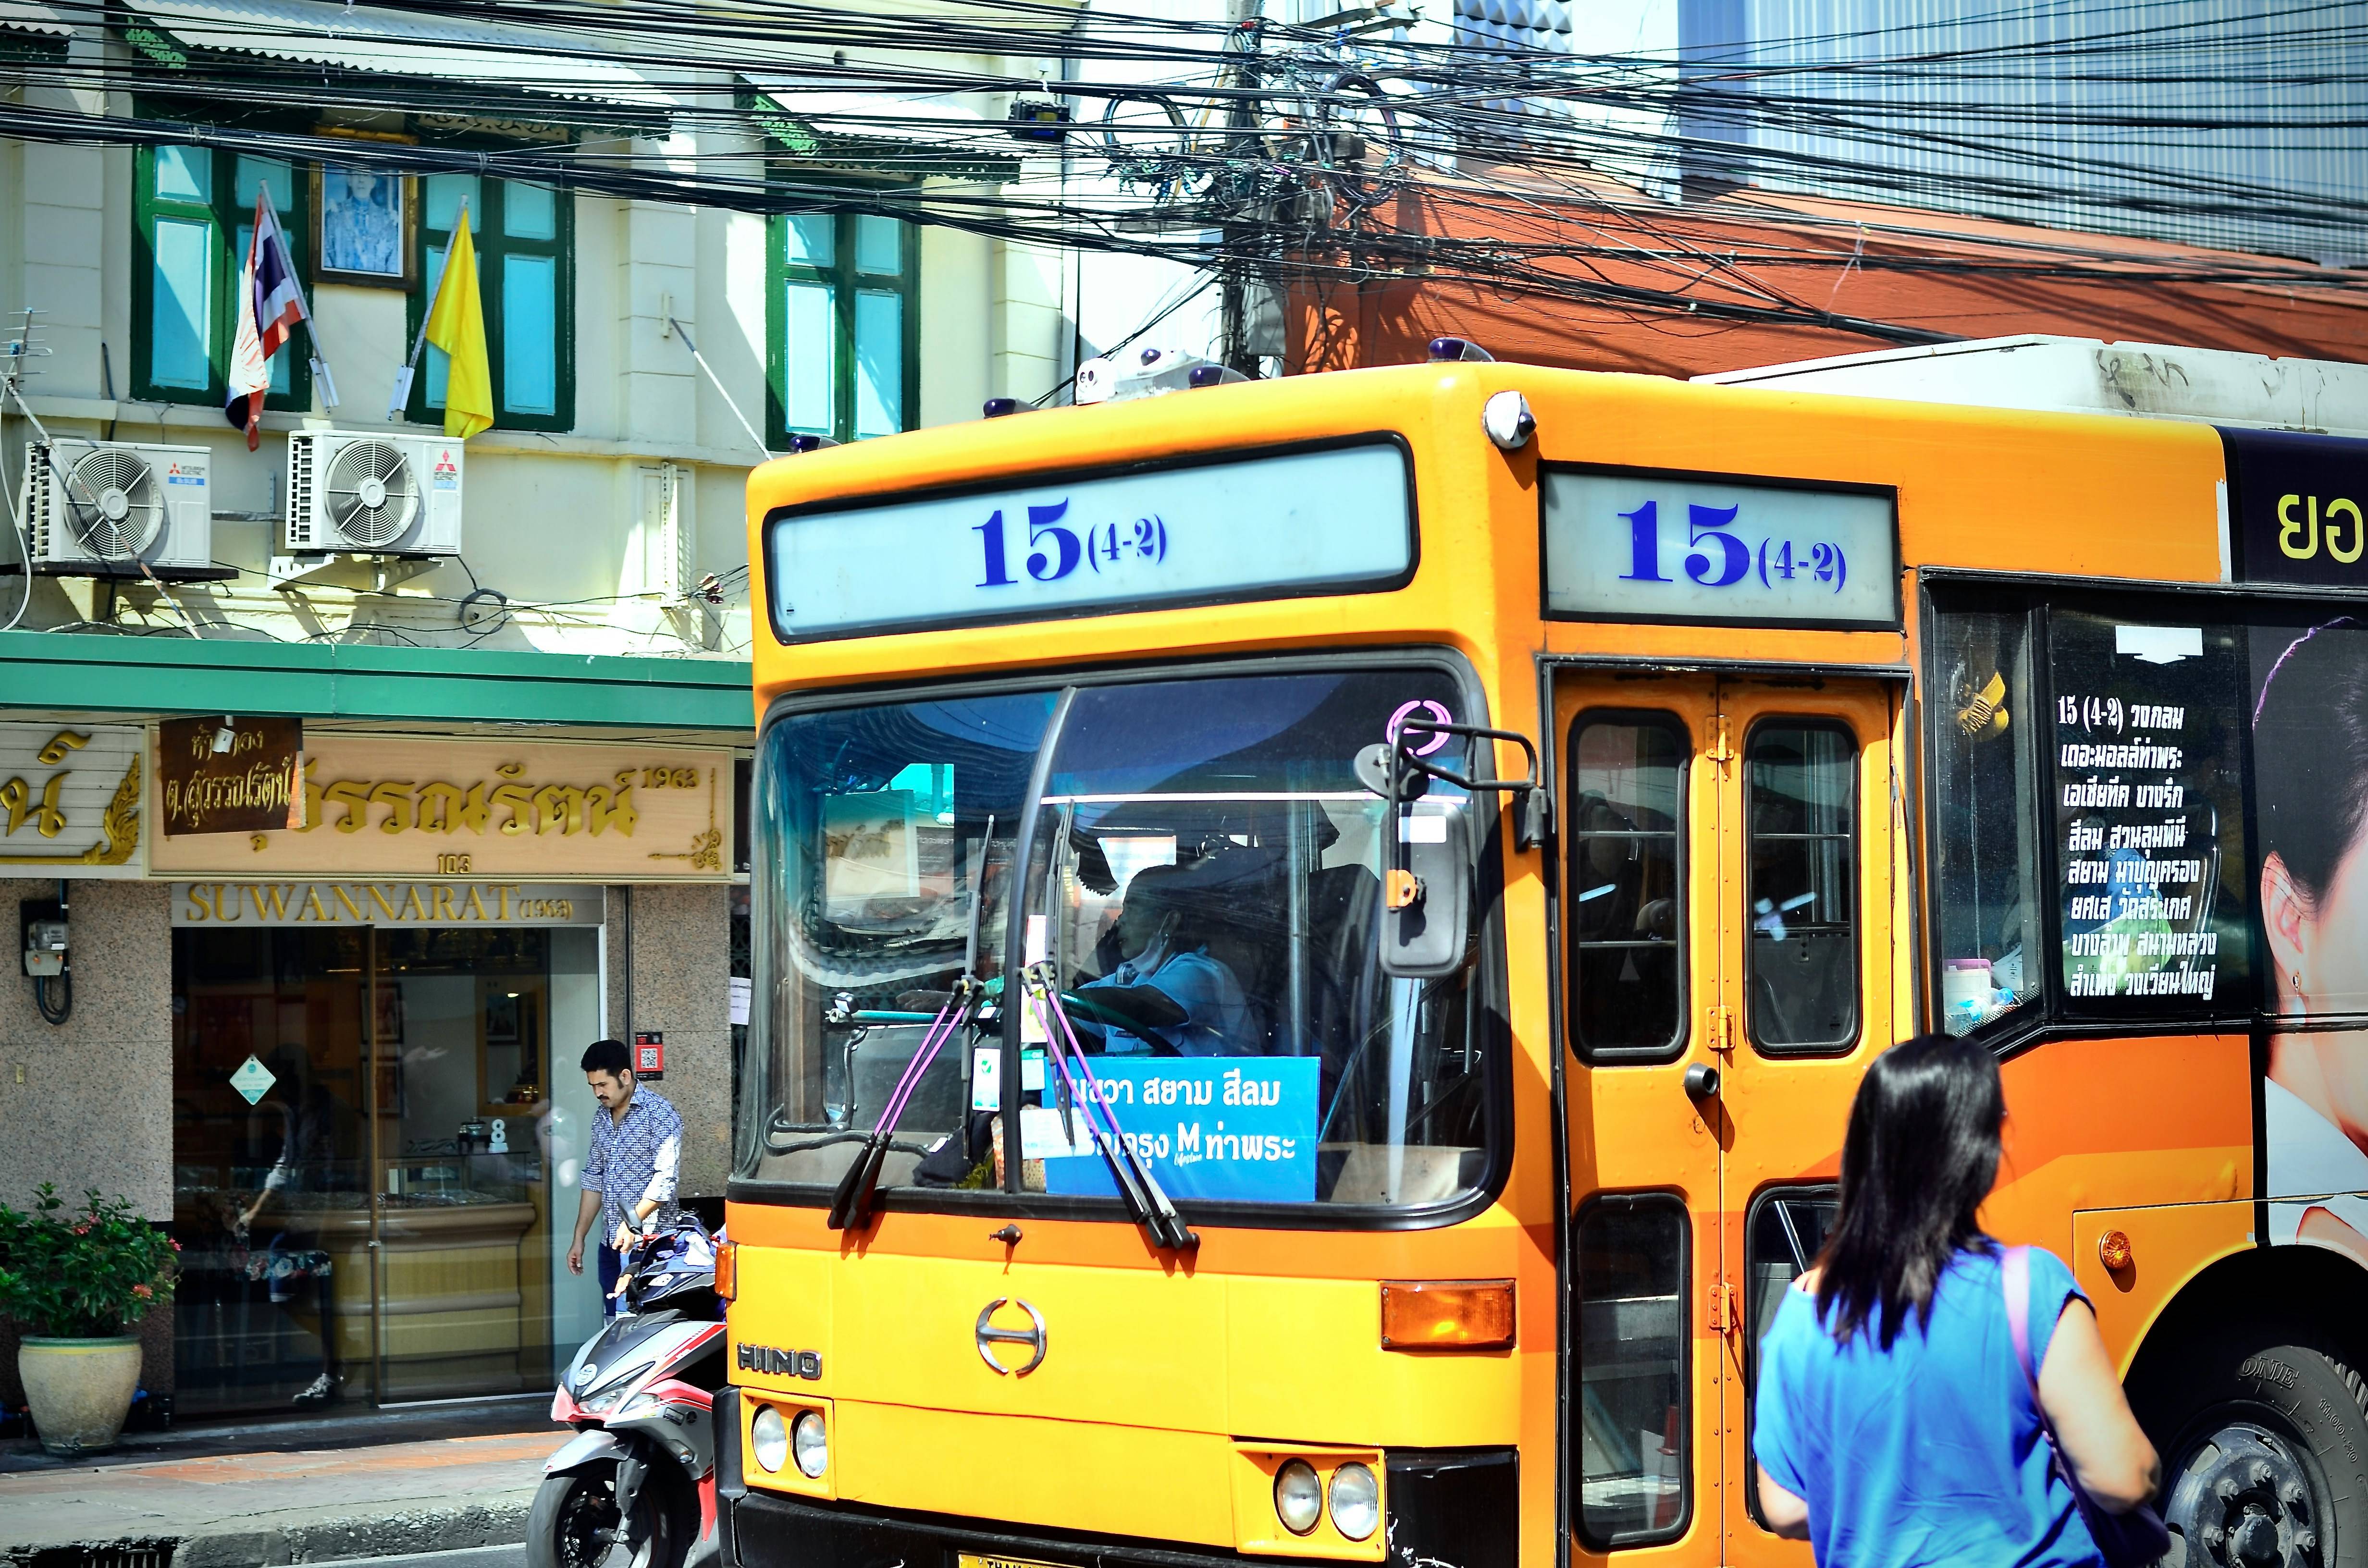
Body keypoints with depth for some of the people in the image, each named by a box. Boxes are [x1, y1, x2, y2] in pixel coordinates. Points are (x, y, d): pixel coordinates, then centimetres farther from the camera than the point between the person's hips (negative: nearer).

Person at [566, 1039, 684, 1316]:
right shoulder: (602, 1120, 16)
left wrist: (633, 1223, -25)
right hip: (611, 1242, 8)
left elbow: (666, 1177, -16)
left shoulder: (658, 1114, -8)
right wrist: (579, 1238, 19)